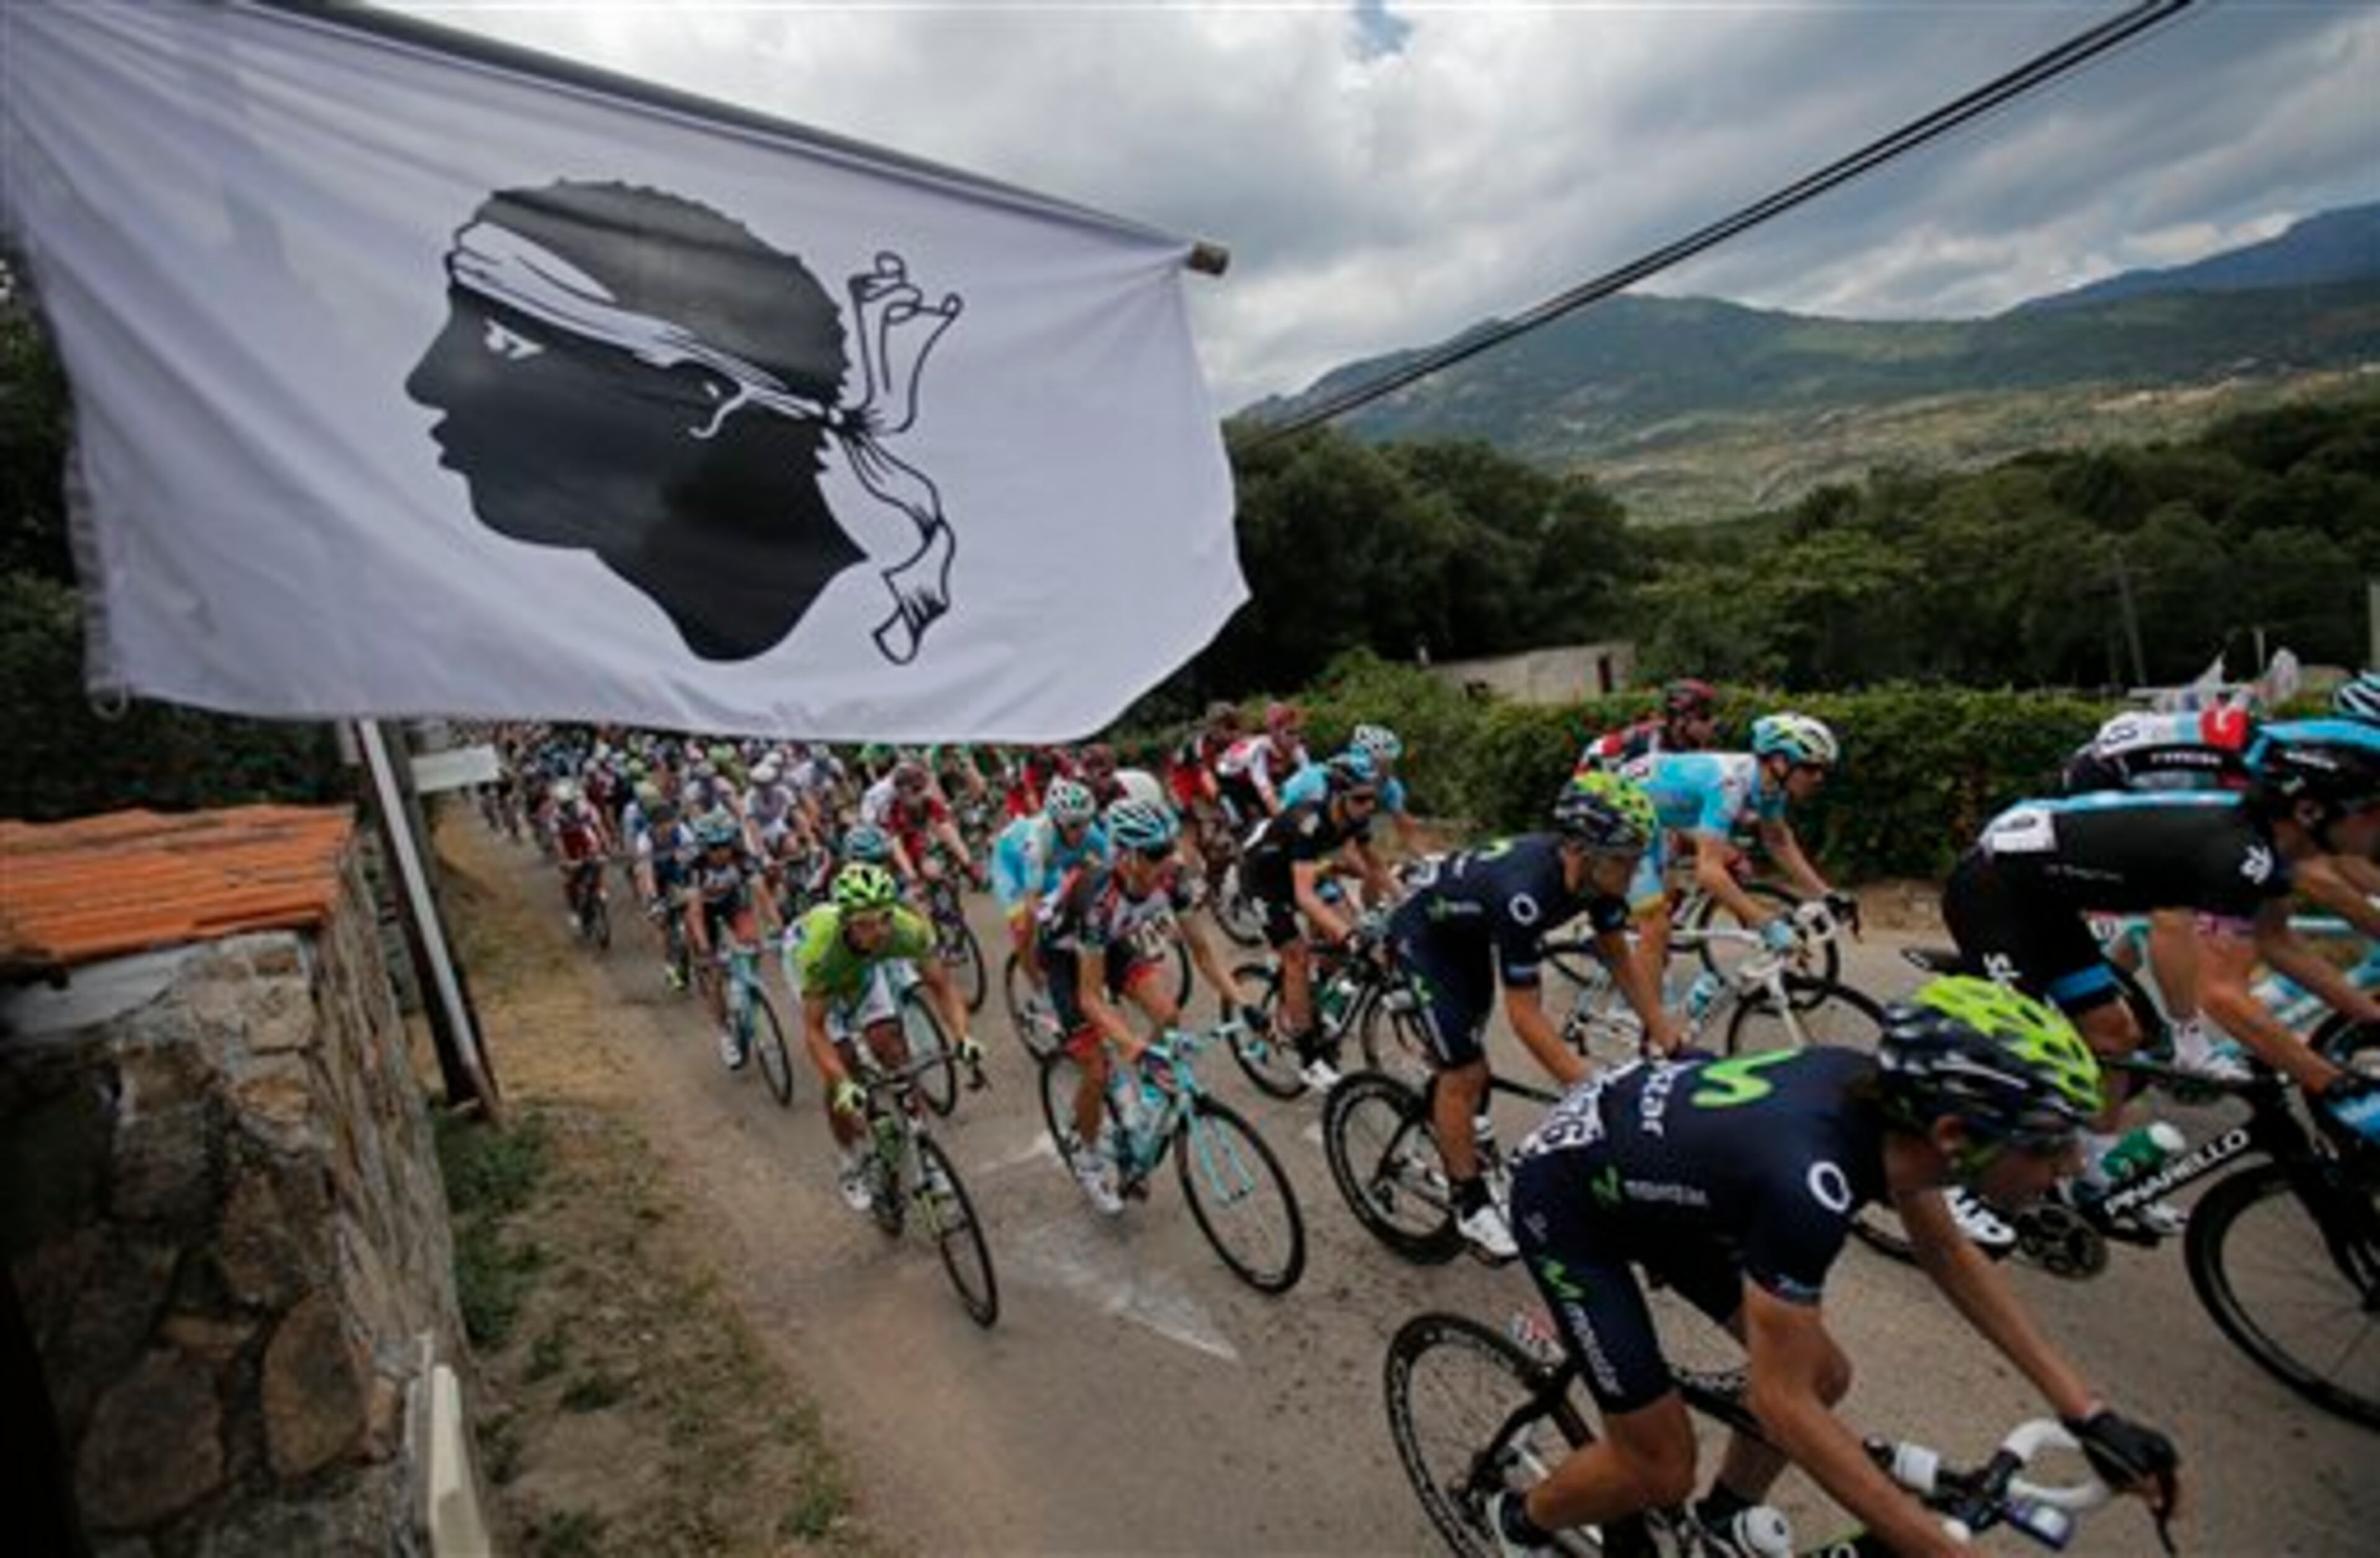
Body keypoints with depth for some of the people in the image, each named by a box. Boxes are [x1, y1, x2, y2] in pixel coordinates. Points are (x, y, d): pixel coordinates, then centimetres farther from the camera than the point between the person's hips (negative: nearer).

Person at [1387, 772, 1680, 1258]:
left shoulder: (1596, 875, -19)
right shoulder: (1524, 891, -41)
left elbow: (1620, 958, -4)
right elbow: (1526, 1015, -36)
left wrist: (1670, 1040, -8)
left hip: (1469, 931, 8)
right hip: (1421, 933, -7)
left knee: (1463, 1062, 18)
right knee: (1467, 1075, -7)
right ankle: (1471, 1204, 8)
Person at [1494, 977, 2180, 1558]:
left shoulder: (1886, 1095, -16)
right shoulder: (1808, 1180, -39)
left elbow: (1950, 1255, 5)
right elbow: (1781, 1404, -27)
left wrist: (2087, 1412, 2)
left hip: (1651, 1176, 8)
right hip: (1568, 1201, -8)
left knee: (1823, 1375, 11)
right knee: (1662, 1470, 0)